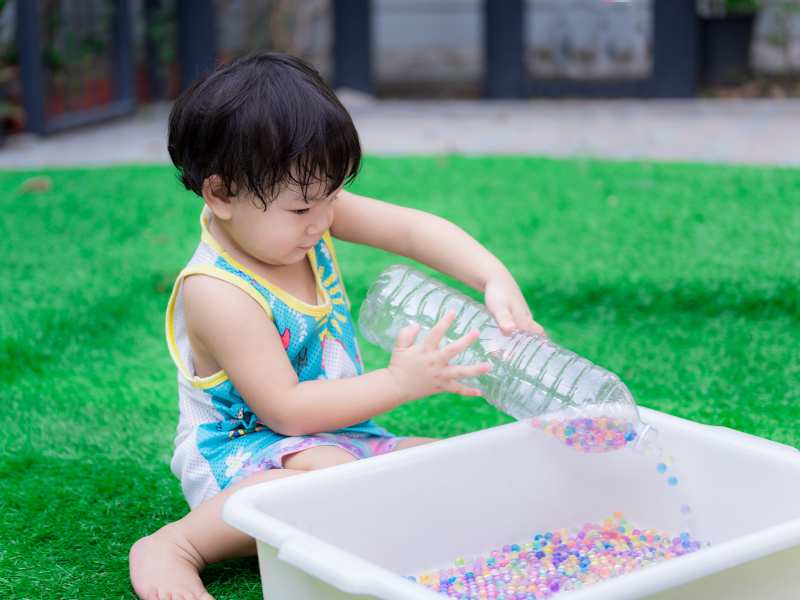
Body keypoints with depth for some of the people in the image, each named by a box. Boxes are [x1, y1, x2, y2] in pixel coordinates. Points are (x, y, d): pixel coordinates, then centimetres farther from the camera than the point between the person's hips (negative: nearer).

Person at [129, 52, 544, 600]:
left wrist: (497, 280, -24)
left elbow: (413, 227, -8)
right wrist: (401, 382, -27)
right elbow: (284, 408, -26)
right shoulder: (217, 292, -26)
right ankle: (175, 547, -23)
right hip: (241, 455, -7)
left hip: (338, 437, 8)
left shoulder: (304, 208, -5)